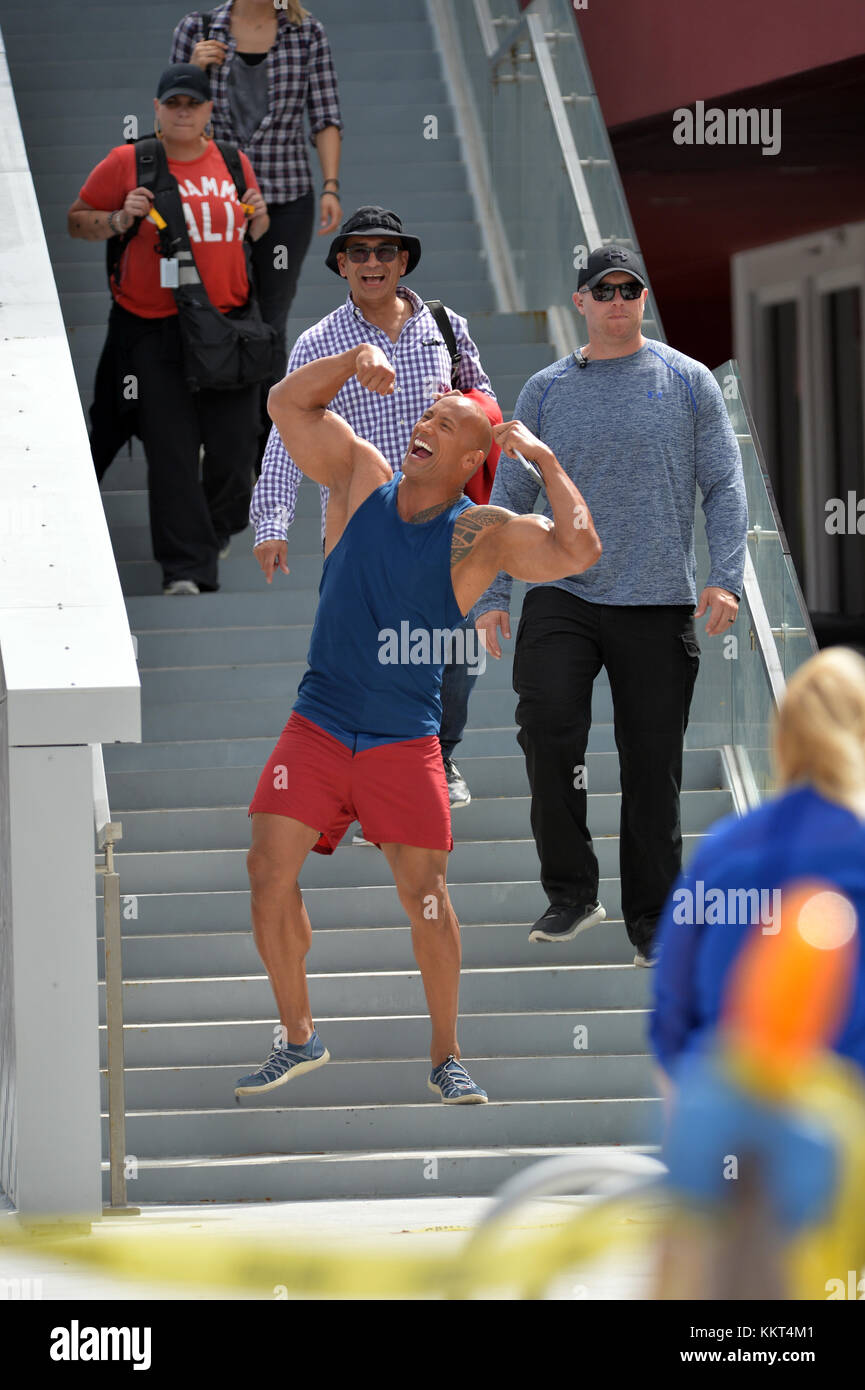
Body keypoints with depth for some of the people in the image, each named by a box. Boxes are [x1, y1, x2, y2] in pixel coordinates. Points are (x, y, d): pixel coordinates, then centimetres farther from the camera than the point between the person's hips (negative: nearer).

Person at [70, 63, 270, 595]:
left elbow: (252, 235, 25)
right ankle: (185, 566, -4)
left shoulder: (233, 164, 11)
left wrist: (258, 218, 2)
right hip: (155, 331, -3)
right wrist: (119, 221, -14)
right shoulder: (127, 163, -1)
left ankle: (210, 535, 30)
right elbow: (77, 220, 4)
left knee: (233, 448, 3)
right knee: (171, 451, -7)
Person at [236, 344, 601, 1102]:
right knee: (269, 871, -8)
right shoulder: (361, 480, 6)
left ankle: (447, 1056, 9)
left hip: (406, 741, -2)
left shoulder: (481, 535, -2)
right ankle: (298, 1035, 8)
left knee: (426, 891, -5)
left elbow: (579, 552, -15)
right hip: (317, 726, 2)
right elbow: (288, 403, 6)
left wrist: (545, 460, -14)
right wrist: (357, 359, -8)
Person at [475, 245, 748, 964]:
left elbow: (724, 487, 4)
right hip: (563, 594, 1)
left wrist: (726, 577, -9)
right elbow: (510, 497, 12)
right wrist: (493, 594, 5)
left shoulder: (688, 382, 5)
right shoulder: (547, 391, 9)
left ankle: (652, 919, 14)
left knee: (653, 763, 2)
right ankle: (571, 891, -8)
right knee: (547, 725, -20)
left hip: (658, 605, 0)